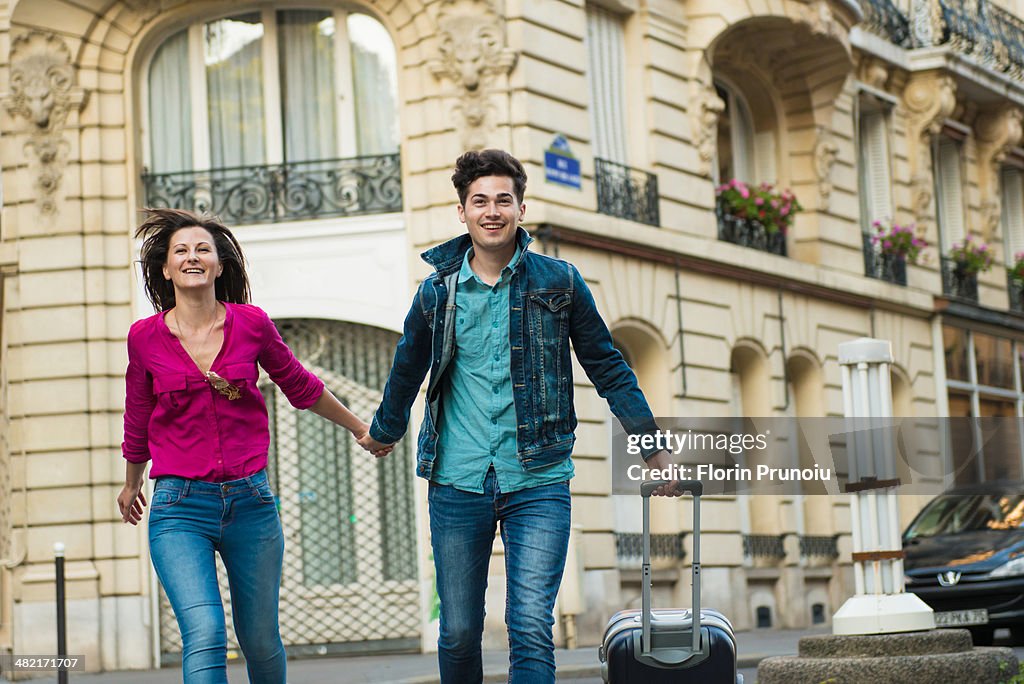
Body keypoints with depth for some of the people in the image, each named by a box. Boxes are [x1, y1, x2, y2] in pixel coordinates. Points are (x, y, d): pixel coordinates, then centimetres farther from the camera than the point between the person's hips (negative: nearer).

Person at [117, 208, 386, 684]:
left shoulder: (251, 324, 1)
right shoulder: (146, 337, 0)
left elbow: (299, 386, 19)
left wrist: (358, 428, 30)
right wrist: (131, 484, 31)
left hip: (249, 502, 2)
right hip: (179, 509, -2)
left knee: (261, 642, 9)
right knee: (205, 635, -20)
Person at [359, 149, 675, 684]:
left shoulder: (559, 282, 2)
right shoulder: (437, 292, 6)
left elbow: (608, 369, 10)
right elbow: (406, 373, 23)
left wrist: (652, 447, 11)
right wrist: (383, 433, 37)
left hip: (537, 483, -2)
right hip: (457, 483, 2)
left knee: (531, 631, -12)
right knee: (458, 634, 6)